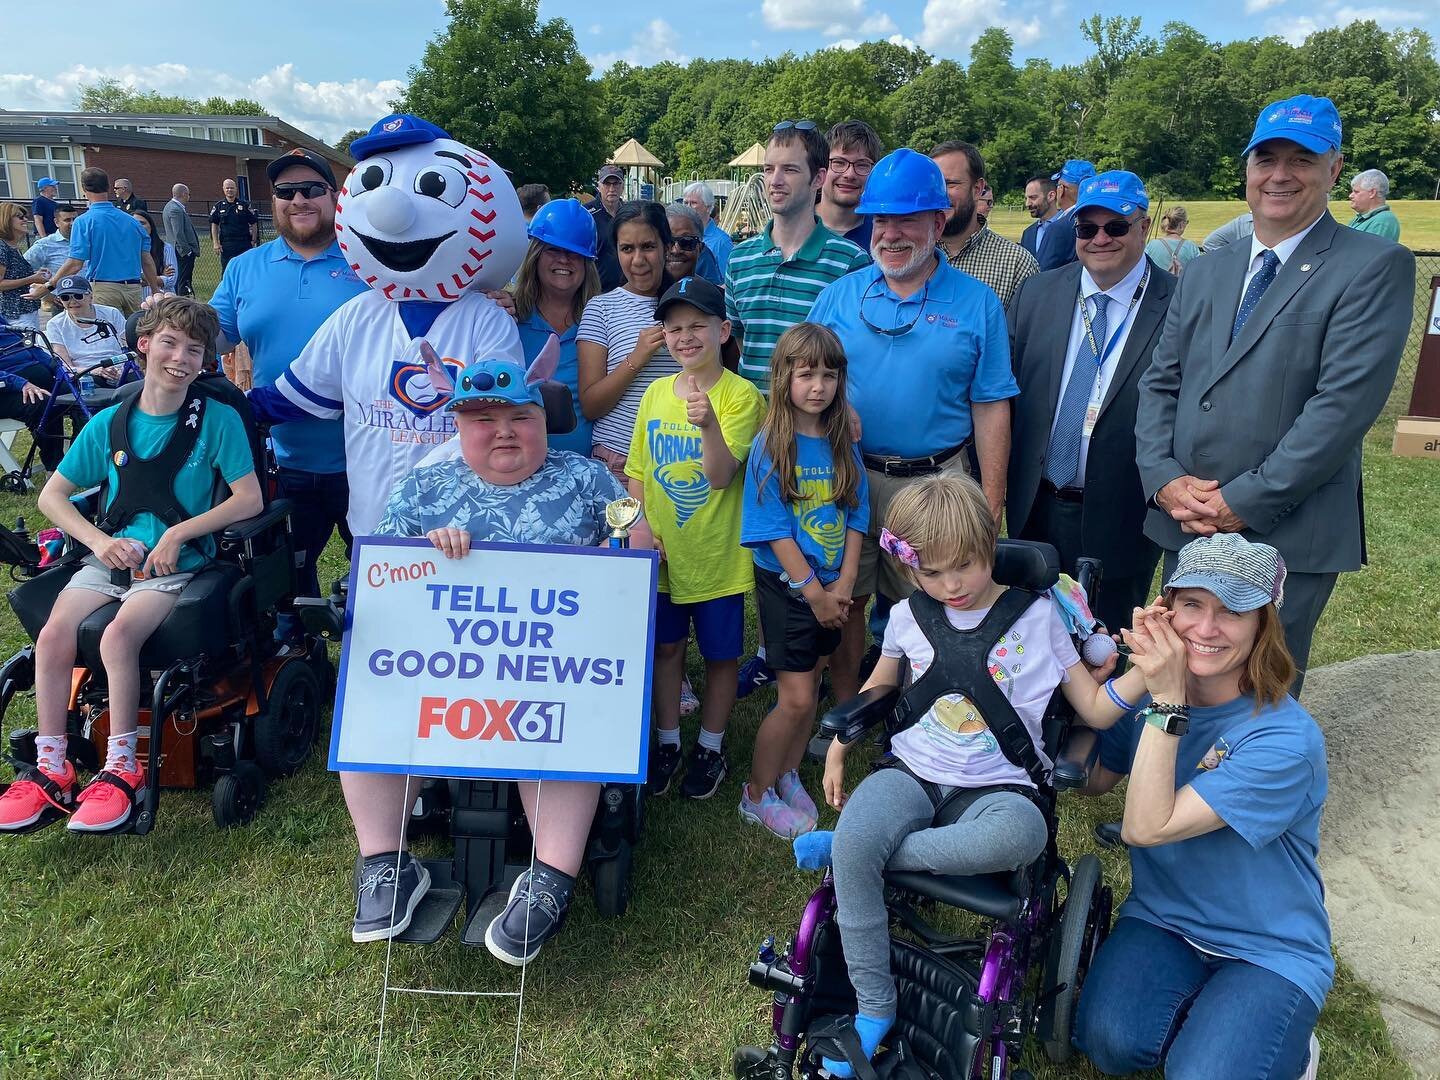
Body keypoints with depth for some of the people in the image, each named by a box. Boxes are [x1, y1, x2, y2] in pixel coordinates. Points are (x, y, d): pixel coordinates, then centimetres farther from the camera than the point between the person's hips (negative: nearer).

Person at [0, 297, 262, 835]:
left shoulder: (218, 420, -3)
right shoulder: (109, 423, 7)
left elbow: (250, 499, -9)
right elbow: (52, 495, 12)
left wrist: (178, 533, -15)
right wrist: (101, 542, -4)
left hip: (179, 564, -4)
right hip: (111, 557, 4)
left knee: (118, 635, -28)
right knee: (53, 635, -20)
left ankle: (121, 769, -16)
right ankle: (49, 768, -8)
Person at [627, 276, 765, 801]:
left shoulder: (740, 395, -12)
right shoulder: (656, 392, 2)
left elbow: (721, 476, -22)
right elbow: (637, 472, 9)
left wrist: (710, 425, -38)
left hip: (718, 555, -4)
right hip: (661, 554, 4)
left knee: (720, 654, 12)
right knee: (664, 647, 16)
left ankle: (710, 747, 32)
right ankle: (667, 742, 36)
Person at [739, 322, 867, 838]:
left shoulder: (843, 444, 3)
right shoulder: (770, 447, -12)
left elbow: (855, 517, 3)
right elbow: (774, 529, -14)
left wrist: (842, 587, -7)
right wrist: (814, 591, -15)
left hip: (832, 587, 5)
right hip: (785, 584, -5)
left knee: (810, 685, 14)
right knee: (796, 697, -3)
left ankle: (787, 775, 33)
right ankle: (757, 793, 16)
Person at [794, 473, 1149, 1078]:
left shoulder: (1038, 616, 1)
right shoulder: (908, 617, 8)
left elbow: (1095, 710, 3)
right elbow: (878, 686, 25)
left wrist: (1147, 671, -14)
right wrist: (836, 752, 21)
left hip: (995, 785, -2)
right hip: (912, 771, 2)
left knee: (1023, 834, -40)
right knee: (855, 847, -31)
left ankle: (847, 844, -24)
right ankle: (874, 1007, -11)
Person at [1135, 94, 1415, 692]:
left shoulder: (1376, 267, -6)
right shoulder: (1204, 272, 13)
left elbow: (1345, 403, -15)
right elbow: (1159, 382, 8)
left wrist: (1246, 500, -17)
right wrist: (1165, 480, -7)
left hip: (1288, 535, -5)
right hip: (1185, 527, 5)